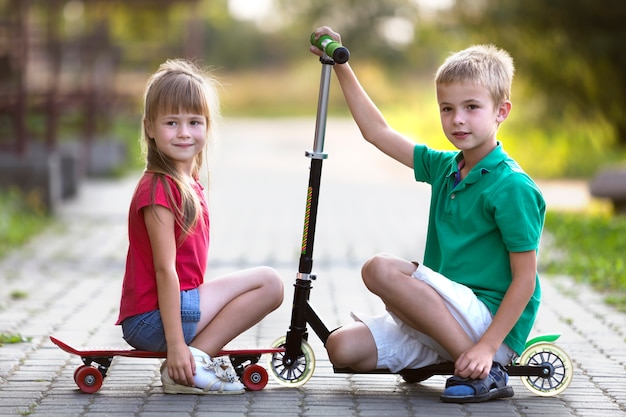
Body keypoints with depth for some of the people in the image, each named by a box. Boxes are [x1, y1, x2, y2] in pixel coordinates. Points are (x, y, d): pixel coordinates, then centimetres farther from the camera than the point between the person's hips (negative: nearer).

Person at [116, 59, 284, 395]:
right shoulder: (160, 188, -16)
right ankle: (197, 360, -11)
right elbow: (165, 269, -20)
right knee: (268, 282, -10)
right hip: (154, 318, -10)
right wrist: (176, 344, -21)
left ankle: (195, 359, 9)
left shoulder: (189, 185, 13)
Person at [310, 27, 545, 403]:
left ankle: (486, 372, -19)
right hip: (445, 319, 7)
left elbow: (525, 281, -15)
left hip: (492, 320, -7)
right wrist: (341, 66, 15)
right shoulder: (443, 167, 10)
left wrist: (486, 348, -22)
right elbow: (378, 132, 17)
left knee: (381, 270, -25)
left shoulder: (513, 187, -13)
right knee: (343, 347, -11)